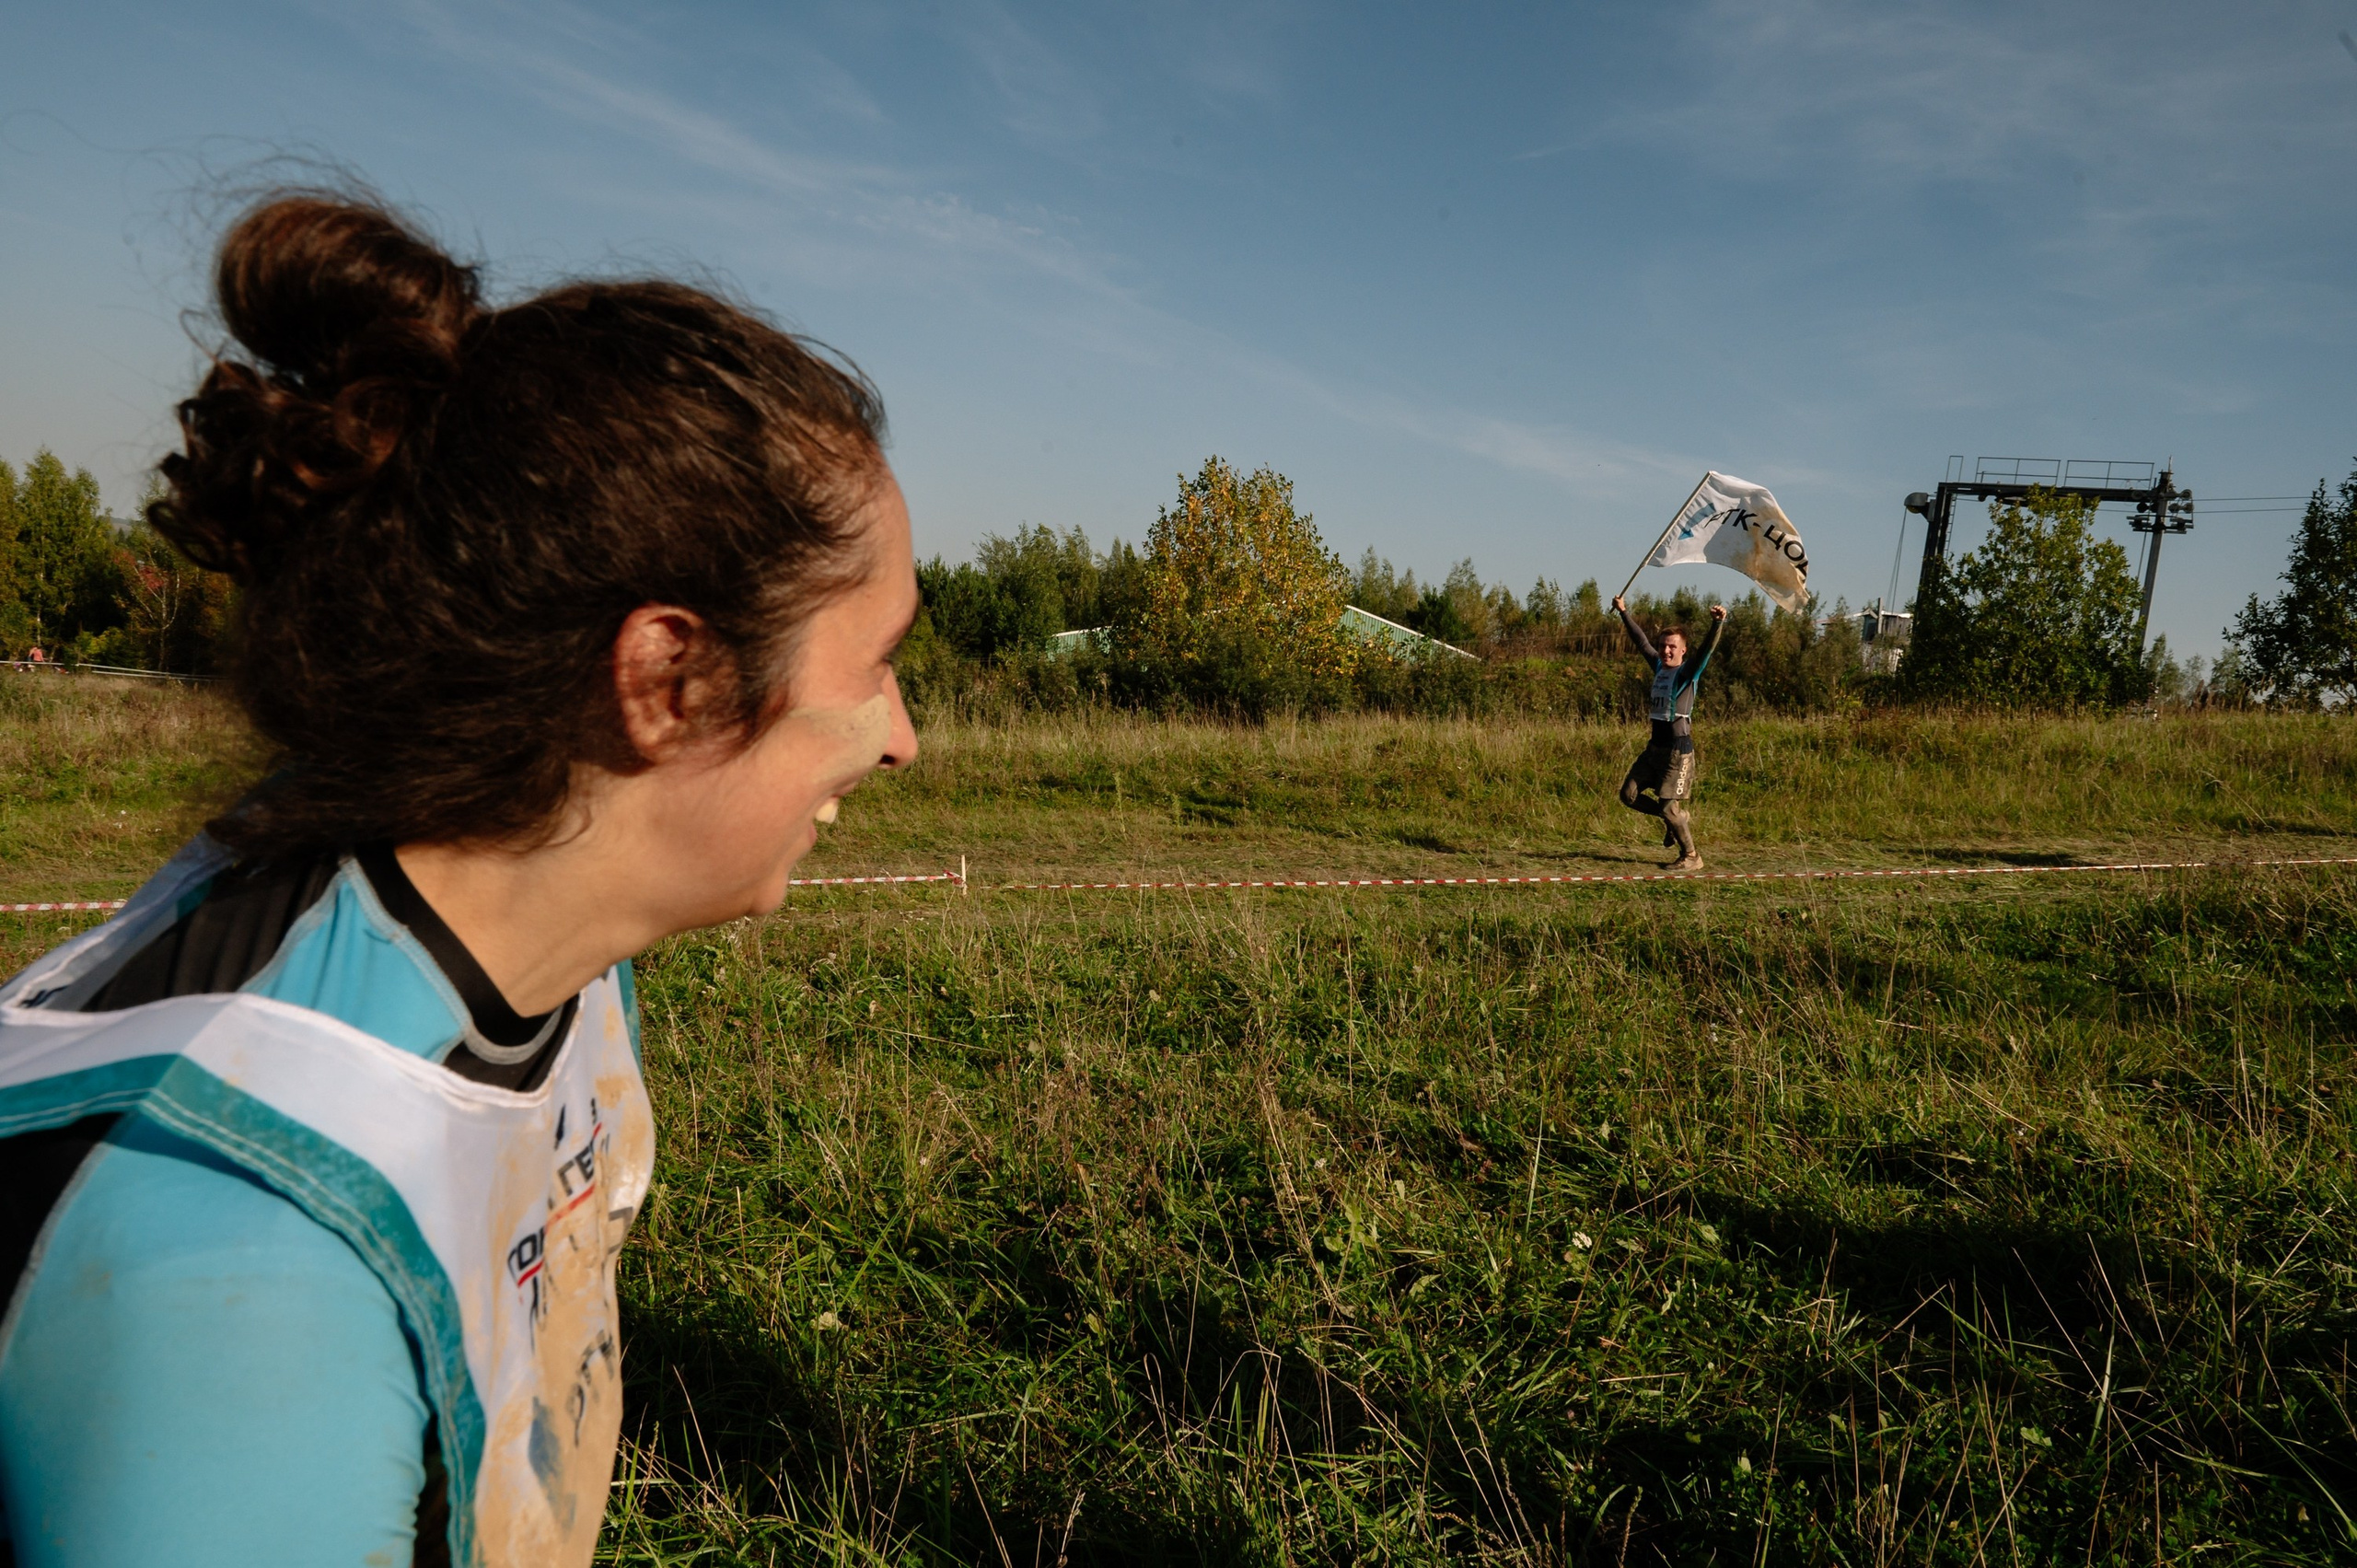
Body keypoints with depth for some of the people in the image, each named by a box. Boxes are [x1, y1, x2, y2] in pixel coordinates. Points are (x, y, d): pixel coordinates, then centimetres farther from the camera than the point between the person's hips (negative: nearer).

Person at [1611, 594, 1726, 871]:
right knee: (1628, 794, 7)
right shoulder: (1659, 666, 9)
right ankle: (1679, 818, 24)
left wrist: (1717, 623, -42)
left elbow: (1708, 650, -26)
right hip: (1655, 745, 8)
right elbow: (1641, 641, 20)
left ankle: (1691, 857, 10)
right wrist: (1624, 613, 25)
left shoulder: (1688, 673, -9)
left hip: (1678, 749, -8)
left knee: (1668, 806, -8)